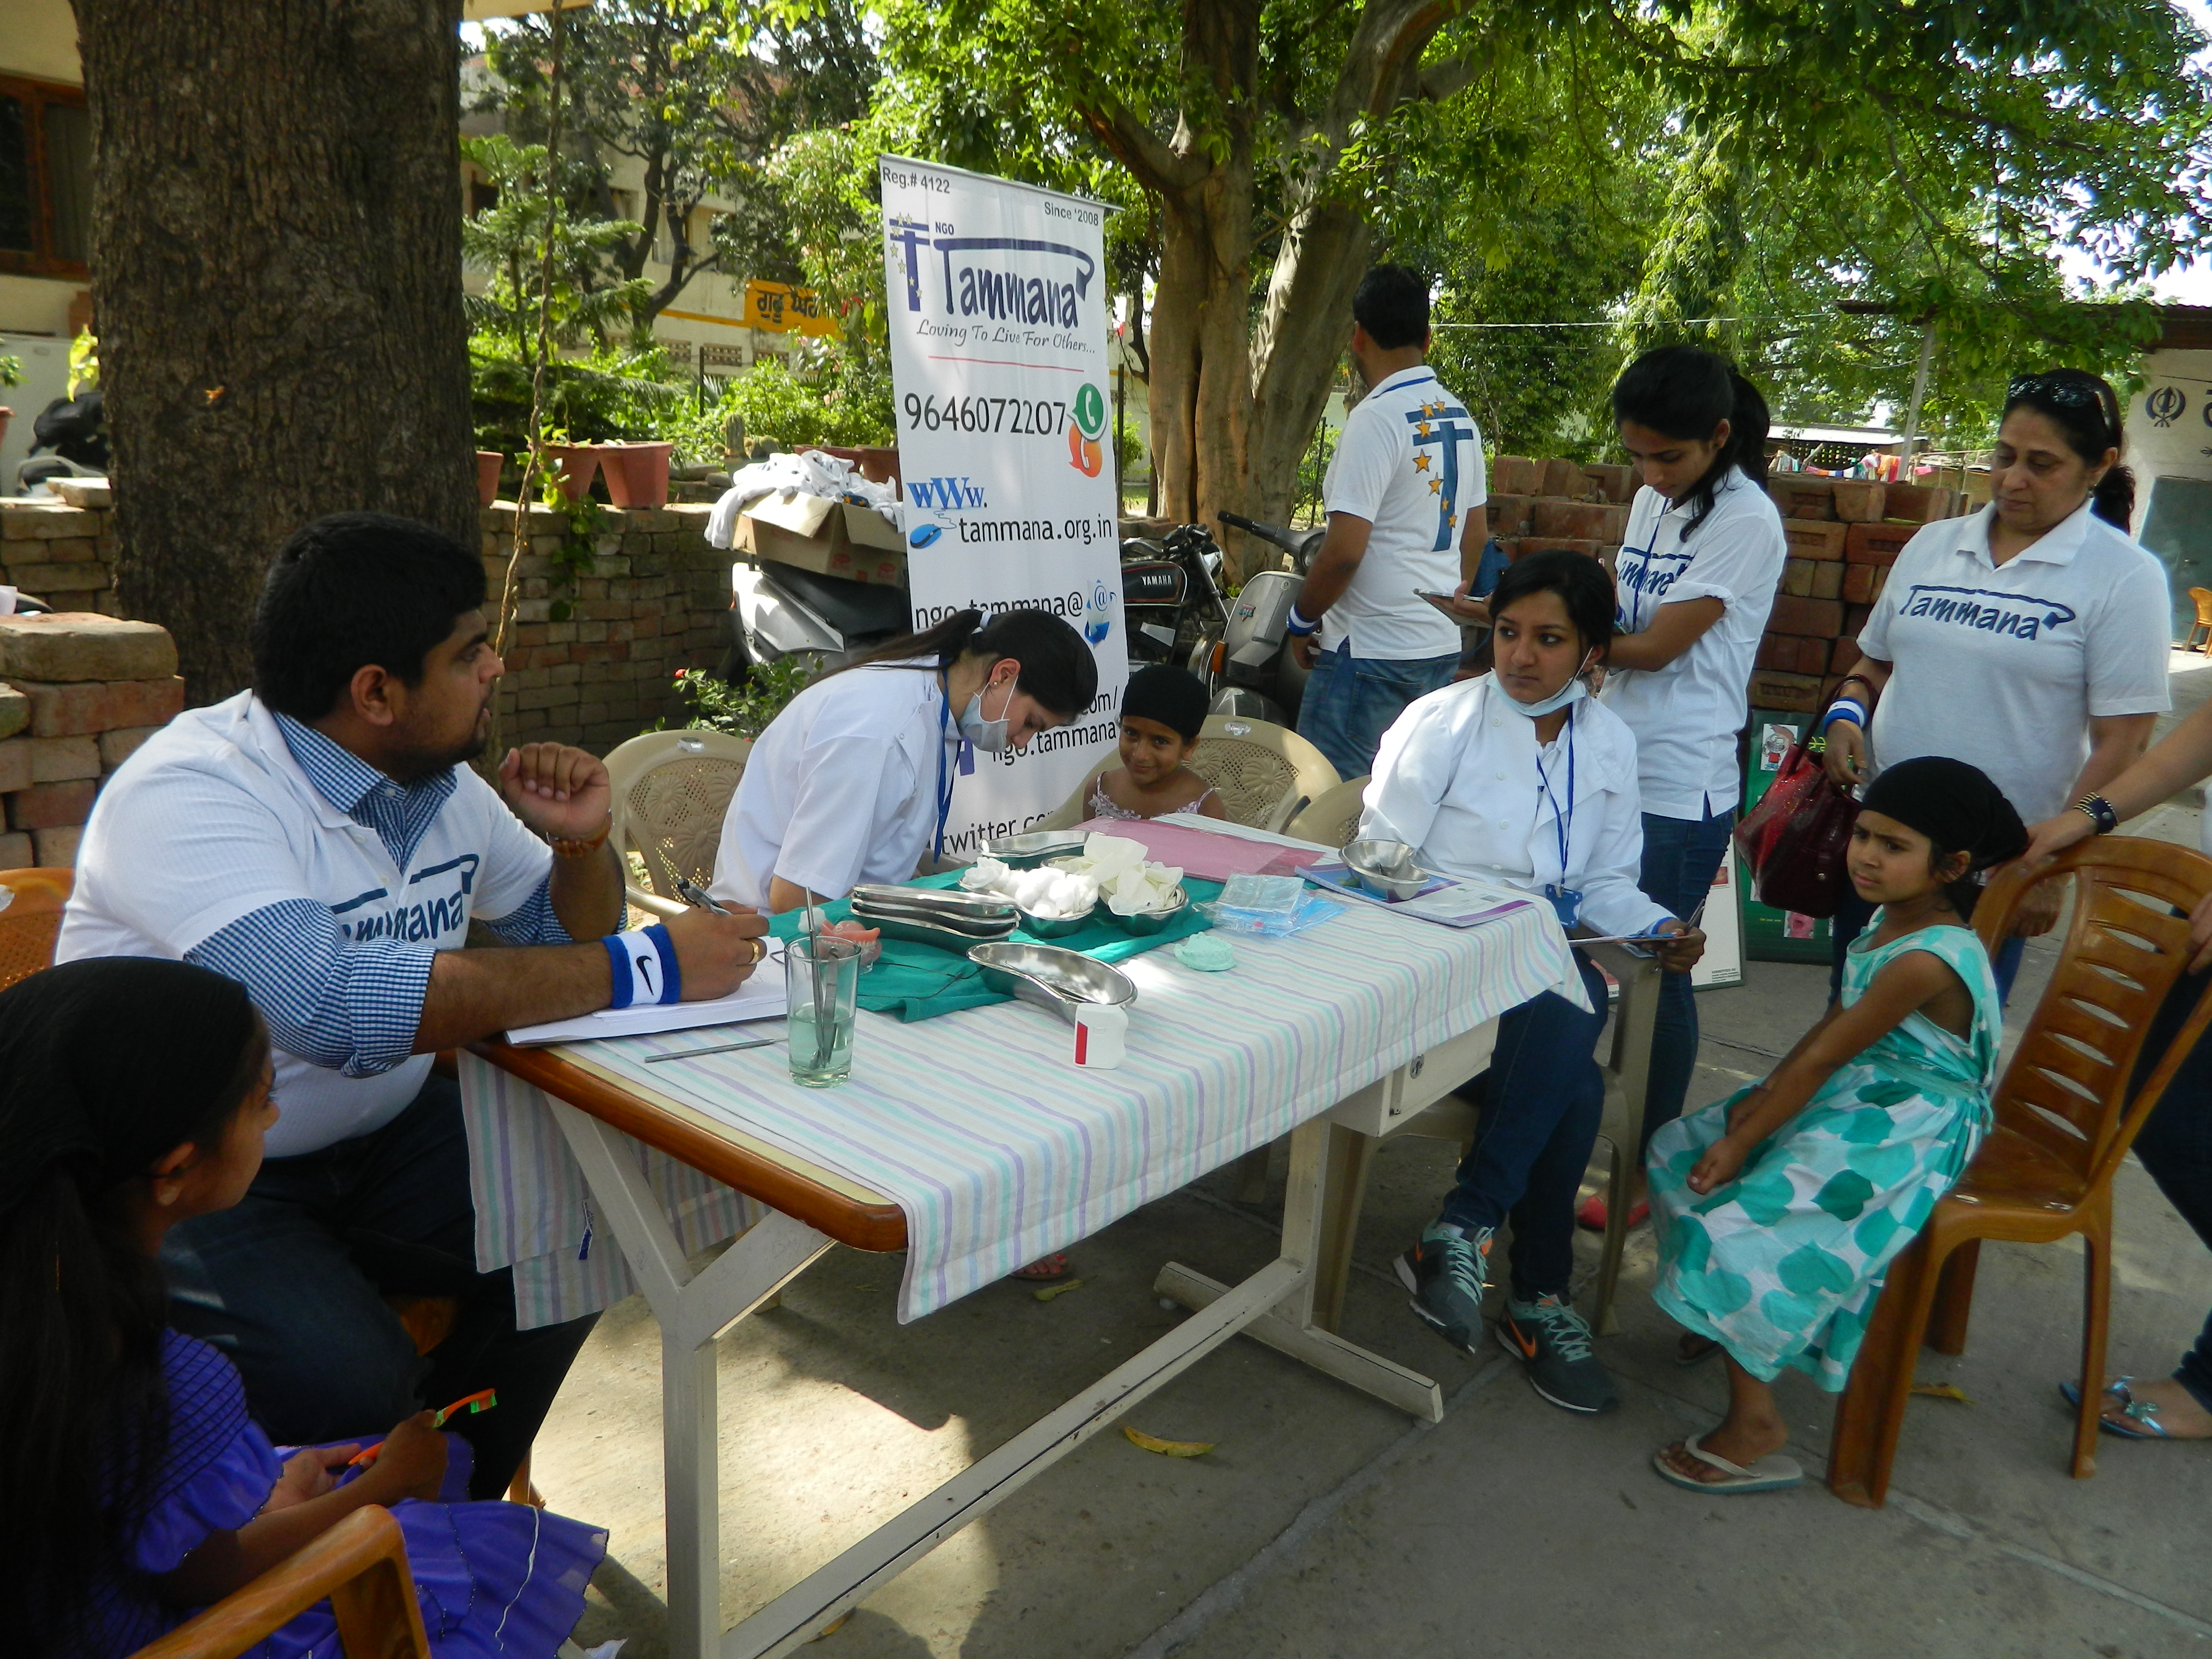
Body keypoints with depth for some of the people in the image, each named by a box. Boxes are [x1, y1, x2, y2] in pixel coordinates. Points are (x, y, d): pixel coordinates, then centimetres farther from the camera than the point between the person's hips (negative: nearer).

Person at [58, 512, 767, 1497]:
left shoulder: (439, 780, 1)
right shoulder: (189, 795, -24)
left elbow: (562, 939, 13)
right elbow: (337, 1004, -40)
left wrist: (584, 841, -11)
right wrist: (642, 967, -36)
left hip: (381, 1140, 7)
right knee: (350, 1380, -28)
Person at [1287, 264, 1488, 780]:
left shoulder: (1375, 420, -15)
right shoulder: (1461, 417, 11)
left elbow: (1344, 551, -20)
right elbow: (1476, 533, 18)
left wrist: (1302, 620, -5)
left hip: (1372, 653, -9)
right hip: (1443, 647, 9)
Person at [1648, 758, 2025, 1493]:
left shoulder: (1927, 961, -27)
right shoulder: (1890, 919, 3)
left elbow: (1824, 1059, -23)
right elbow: (1834, 1022, 9)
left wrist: (1742, 1142, -17)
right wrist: (1763, 1097, -2)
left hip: (1906, 1132, -10)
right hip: (1860, 1098, 10)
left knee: (1737, 1231, -22)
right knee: (1679, 1150, 9)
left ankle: (1756, 1427, -8)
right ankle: (1725, 1311, 26)